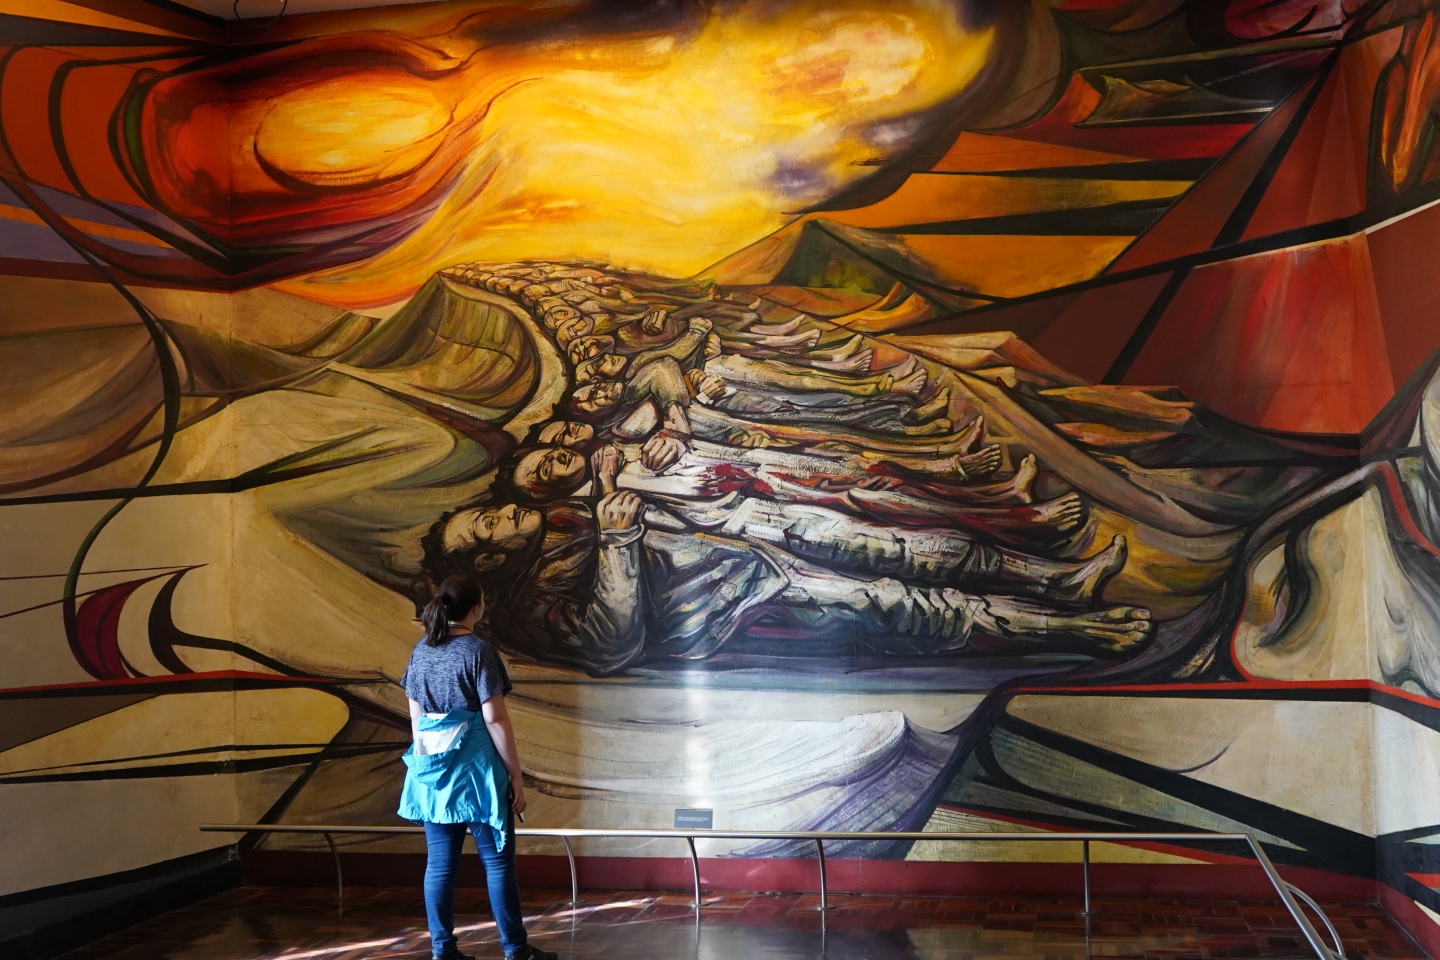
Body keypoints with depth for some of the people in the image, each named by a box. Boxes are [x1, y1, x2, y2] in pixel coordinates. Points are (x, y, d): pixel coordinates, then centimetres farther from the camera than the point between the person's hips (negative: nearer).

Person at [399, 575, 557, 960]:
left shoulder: (421, 650, 8)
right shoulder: (477, 649, -11)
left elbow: (415, 716, 12)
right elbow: (495, 719, -13)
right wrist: (516, 773, -8)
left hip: (432, 767, 6)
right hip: (475, 765, -6)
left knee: (439, 863, 8)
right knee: (497, 860, 1)